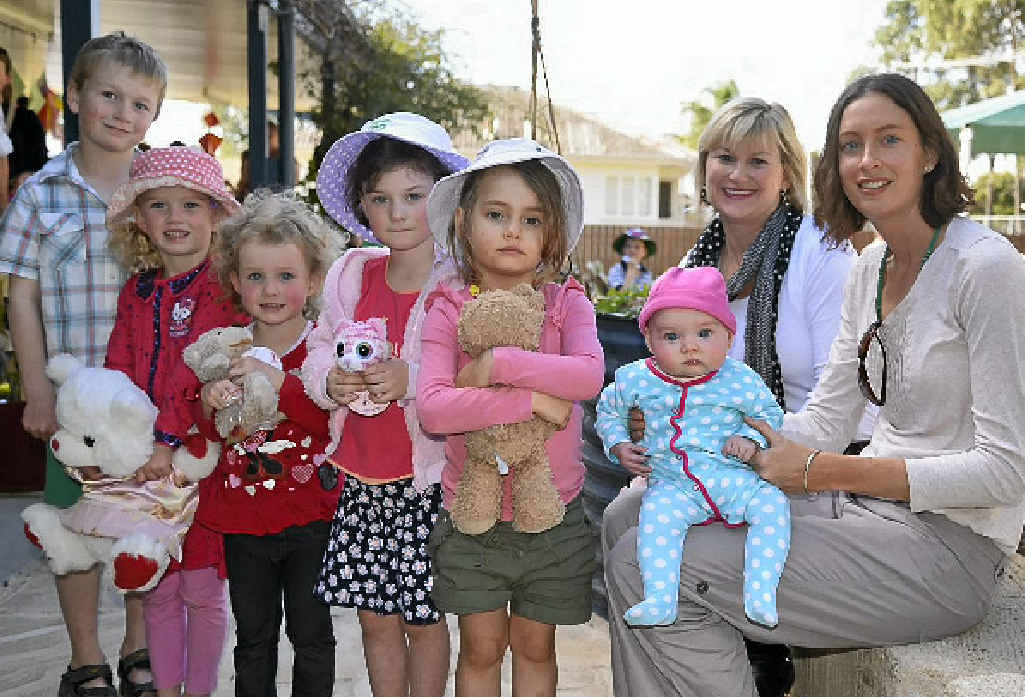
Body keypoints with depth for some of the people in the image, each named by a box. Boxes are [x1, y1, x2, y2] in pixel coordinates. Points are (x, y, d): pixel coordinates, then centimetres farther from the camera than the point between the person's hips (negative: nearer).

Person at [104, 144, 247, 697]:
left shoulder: (224, 287, -8)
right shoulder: (136, 291, 10)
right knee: (157, 590, 13)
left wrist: (170, 441, -22)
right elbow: (118, 375, 7)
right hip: (144, 462, 5)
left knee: (203, 590, 6)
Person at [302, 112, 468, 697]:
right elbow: (318, 354, 10)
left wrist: (411, 379, -30)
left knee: (425, 616, 10)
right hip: (364, 478, 5)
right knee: (375, 616, 15)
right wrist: (330, 380, -11)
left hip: (428, 479, -4)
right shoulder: (351, 275, 4)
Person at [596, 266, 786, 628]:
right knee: (656, 512, -30)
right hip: (673, 484, 0)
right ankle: (659, 599, -34)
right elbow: (608, 411, 19)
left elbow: (770, 413, 14)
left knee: (772, 503, -23)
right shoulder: (636, 379, 0)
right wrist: (620, 446, 4)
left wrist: (750, 438, -6)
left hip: (732, 476, 1)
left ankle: (760, 593, -24)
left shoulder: (740, 379, -1)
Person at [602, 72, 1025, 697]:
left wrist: (821, 472, -21)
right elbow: (827, 421, 7)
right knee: (629, 519, 0)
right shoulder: (873, 266, 10)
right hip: (873, 508, 8)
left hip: (949, 544, -8)